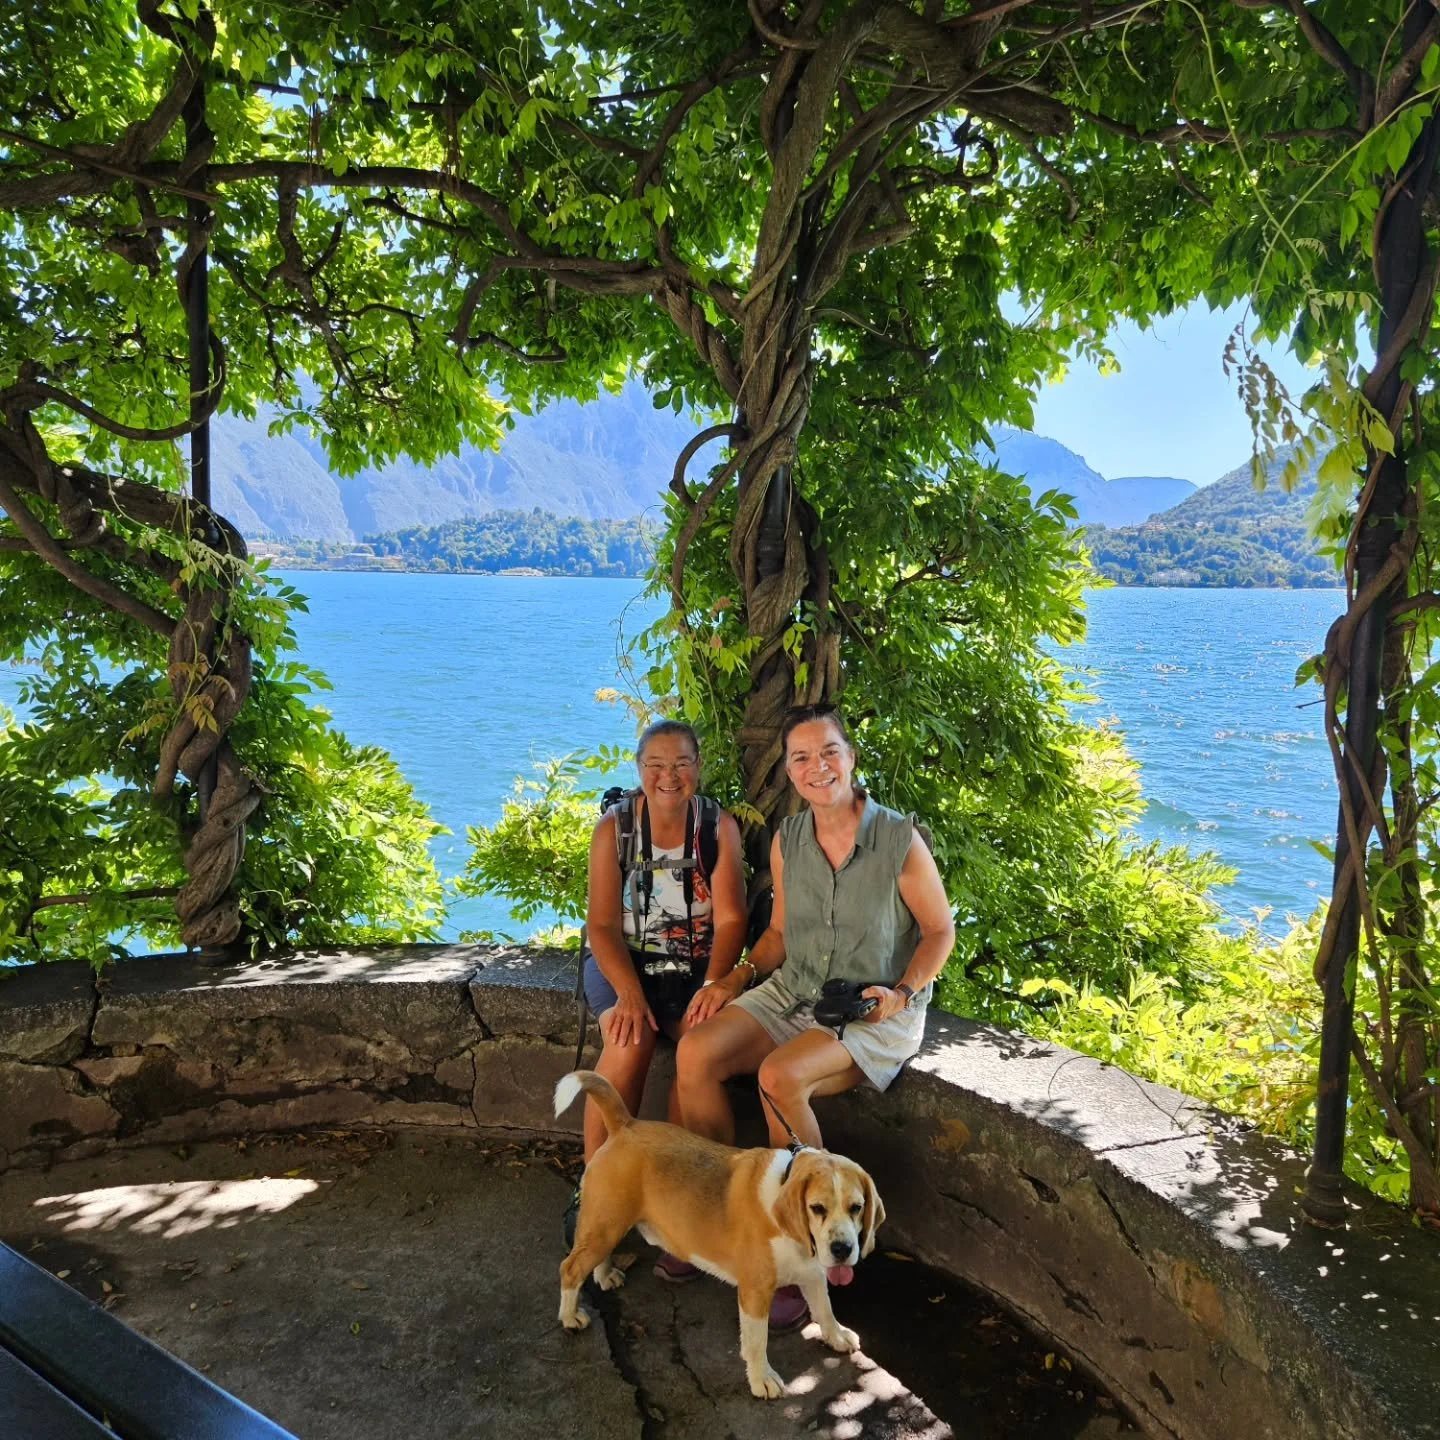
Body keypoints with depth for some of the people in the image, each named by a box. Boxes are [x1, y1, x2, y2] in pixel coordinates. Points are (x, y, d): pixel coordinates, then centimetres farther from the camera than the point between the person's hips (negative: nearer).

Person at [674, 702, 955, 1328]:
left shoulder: (901, 841, -12)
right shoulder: (786, 840, 3)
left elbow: (940, 931, -2)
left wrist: (902, 994, -16)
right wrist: (736, 978, -2)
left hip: (877, 1013, -5)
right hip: (793, 992, 5)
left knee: (780, 1076, -32)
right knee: (695, 1053, -17)